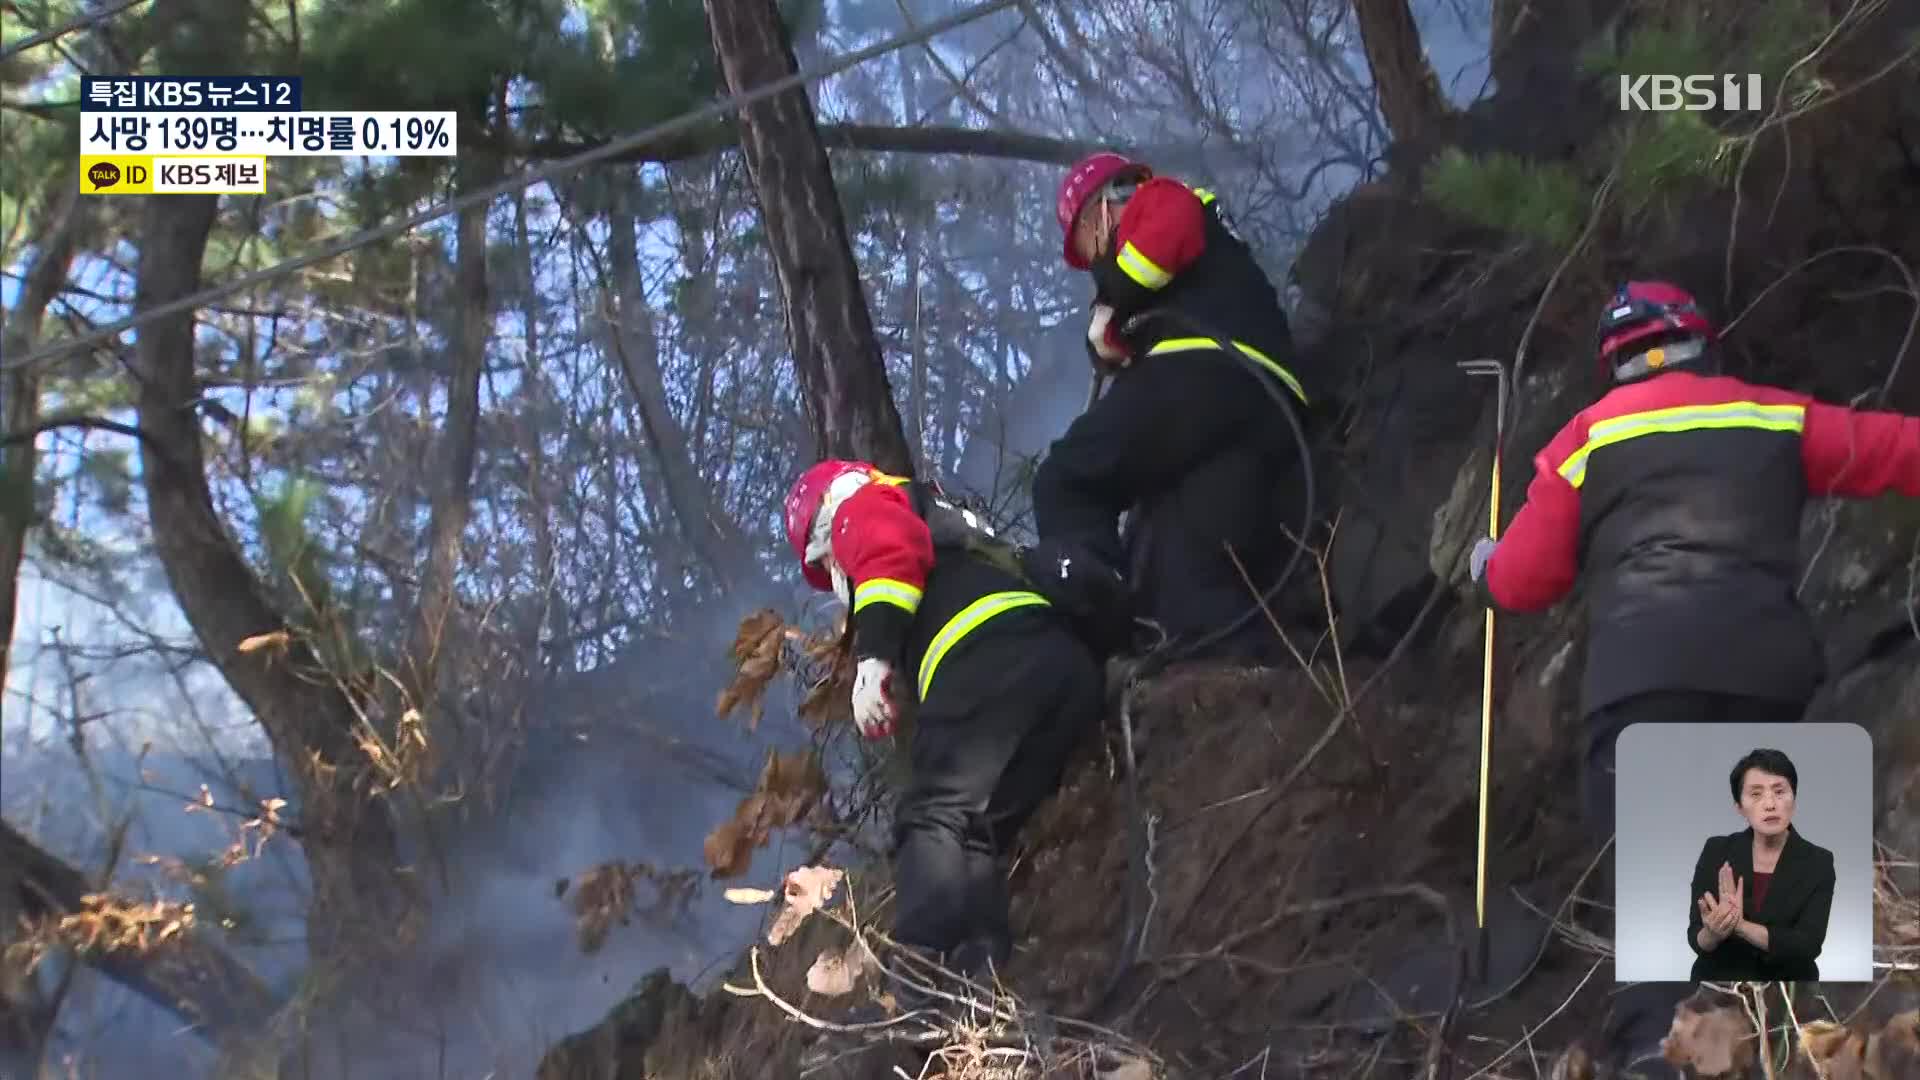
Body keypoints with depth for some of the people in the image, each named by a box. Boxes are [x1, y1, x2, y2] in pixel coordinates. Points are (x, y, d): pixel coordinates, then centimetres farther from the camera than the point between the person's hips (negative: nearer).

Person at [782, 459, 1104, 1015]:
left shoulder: (864, 506, 20)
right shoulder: (945, 522, 46)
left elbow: (892, 557, -4)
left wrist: (873, 660, -13)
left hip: (994, 660, -8)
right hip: (1069, 664, 8)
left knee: (936, 816, -16)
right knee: (973, 833, 9)